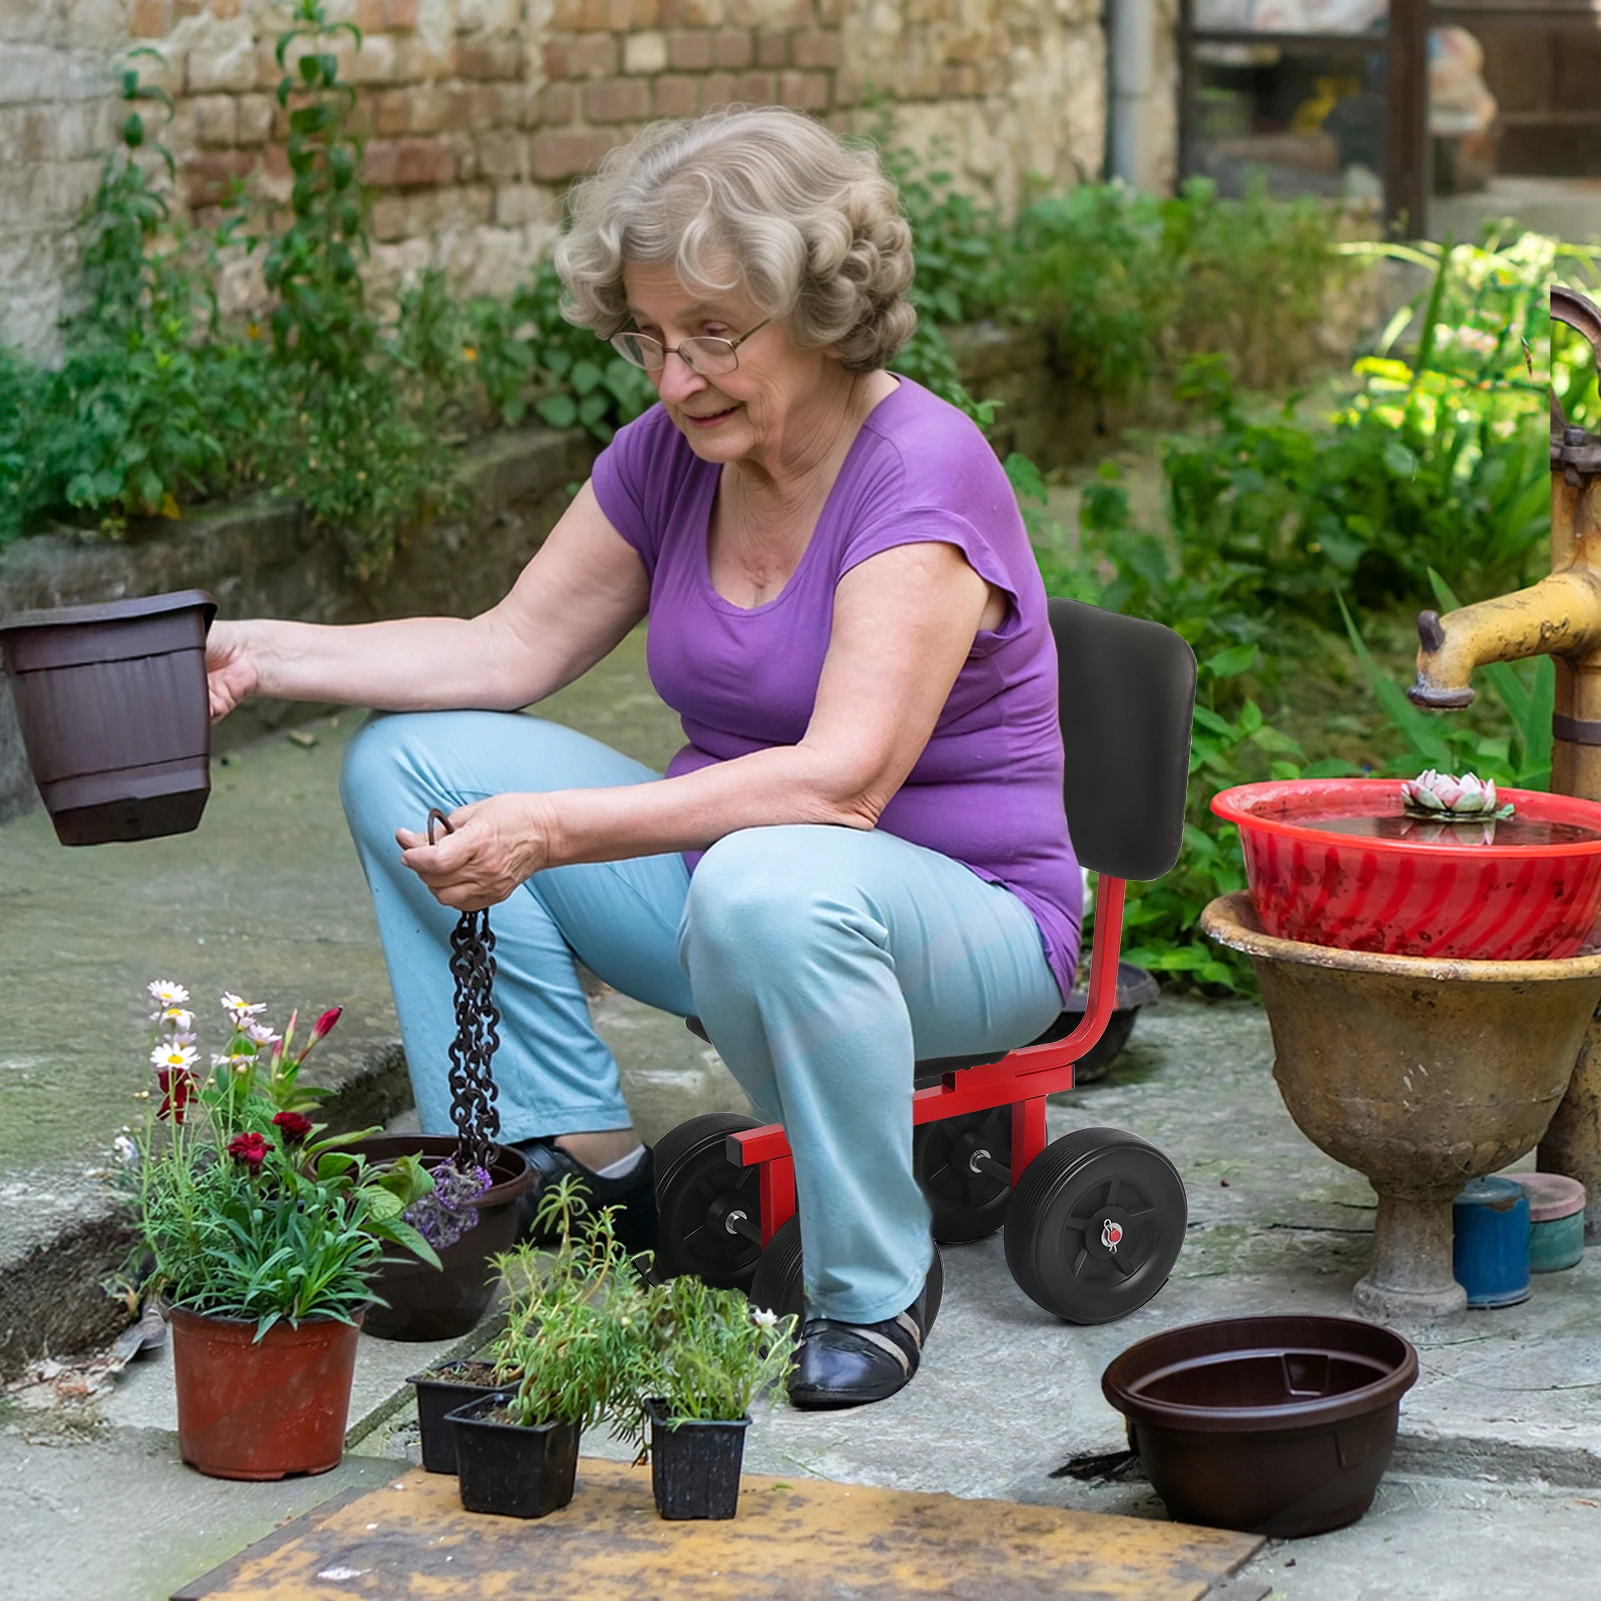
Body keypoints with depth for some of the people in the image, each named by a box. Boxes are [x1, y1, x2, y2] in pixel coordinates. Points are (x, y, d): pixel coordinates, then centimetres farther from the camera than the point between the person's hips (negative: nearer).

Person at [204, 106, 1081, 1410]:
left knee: (771, 886, -41)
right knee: (411, 763, -6)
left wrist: (556, 830, -39)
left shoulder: (923, 472, -22)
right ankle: (573, 1155, -3)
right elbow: (514, 648, 5)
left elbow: (842, 778, -32)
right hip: (726, 857, 7)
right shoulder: (674, 455, 0)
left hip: (963, 920, -7)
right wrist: (263, 655, -8)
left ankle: (876, 1284, -17)